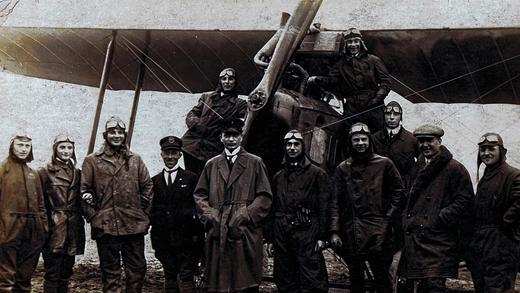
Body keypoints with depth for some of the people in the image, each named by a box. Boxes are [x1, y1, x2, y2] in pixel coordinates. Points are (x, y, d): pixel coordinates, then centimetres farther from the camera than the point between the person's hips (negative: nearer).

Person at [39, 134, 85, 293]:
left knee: (66, 273, 11)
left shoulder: (77, 173, 14)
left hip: (73, 230, 5)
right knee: (52, 273, -3)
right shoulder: (45, 172, -2)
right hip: (54, 230, -5)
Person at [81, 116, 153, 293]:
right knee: (110, 270, 6)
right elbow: (85, 191, 2)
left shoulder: (135, 160, 11)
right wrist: (93, 216, -5)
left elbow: (147, 186, 12)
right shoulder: (92, 161, 3)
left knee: (137, 268, 7)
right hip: (106, 225, -2)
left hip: (134, 225, 2)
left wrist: (144, 213, 5)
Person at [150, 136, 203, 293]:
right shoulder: (154, 181, 10)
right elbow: (151, 209, 11)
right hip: (164, 241, 3)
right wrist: (155, 236, 3)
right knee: (169, 277, 10)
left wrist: (197, 234, -6)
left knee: (186, 277, -7)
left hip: (186, 239, -3)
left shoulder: (191, 178, 1)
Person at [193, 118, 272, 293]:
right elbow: (199, 195, 15)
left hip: (245, 235, -2)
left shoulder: (255, 163, 9)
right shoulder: (211, 165, 17)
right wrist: (211, 217, -1)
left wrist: (243, 219, -7)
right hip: (217, 234, 2)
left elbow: (265, 197, 3)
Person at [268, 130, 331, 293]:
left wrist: (322, 237, -9)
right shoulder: (278, 177, 18)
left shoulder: (317, 174, 4)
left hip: (307, 233, -5)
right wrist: (271, 237, 11)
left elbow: (324, 207, -2)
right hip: (282, 235, 5)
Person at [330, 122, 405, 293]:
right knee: (355, 279, 12)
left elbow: (398, 192, 6)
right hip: (351, 234, 3)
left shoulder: (384, 164, 3)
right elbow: (336, 202, 6)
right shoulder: (342, 169, 8)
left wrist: (389, 220, -3)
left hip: (378, 233, -2)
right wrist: (335, 231, -1)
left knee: (382, 279, 0)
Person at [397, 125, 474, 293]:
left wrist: (442, 218, -15)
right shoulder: (419, 167, 19)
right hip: (413, 238, 7)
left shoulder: (454, 168, -4)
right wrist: (407, 219, 17)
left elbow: (464, 199, -9)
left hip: (438, 239, -7)